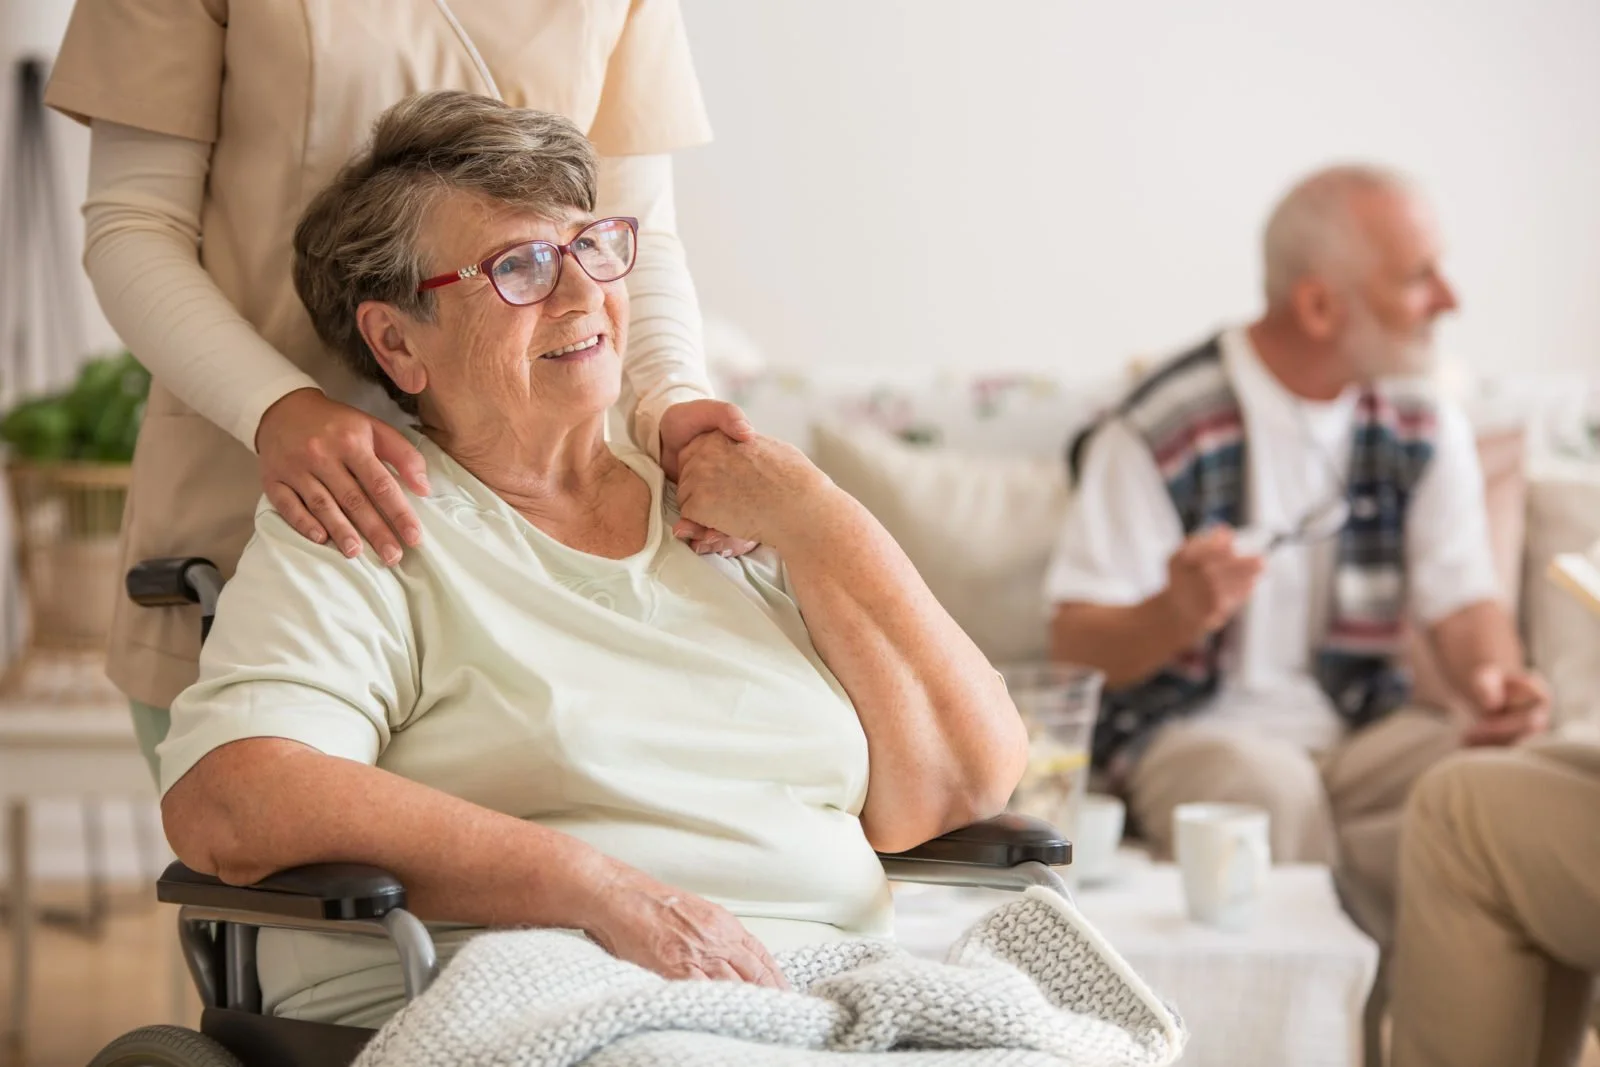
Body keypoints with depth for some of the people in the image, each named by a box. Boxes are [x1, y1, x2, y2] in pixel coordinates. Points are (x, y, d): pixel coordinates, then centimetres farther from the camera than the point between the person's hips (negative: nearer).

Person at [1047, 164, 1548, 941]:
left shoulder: (1425, 427, 7)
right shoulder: (1162, 432, -10)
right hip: (1196, 727, -4)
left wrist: (1496, 677, -17)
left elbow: (1463, 601, 8)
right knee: (1267, 791, -38)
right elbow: (1076, 646, -10)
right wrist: (1176, 614, -33)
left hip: (1363, 729, 4)